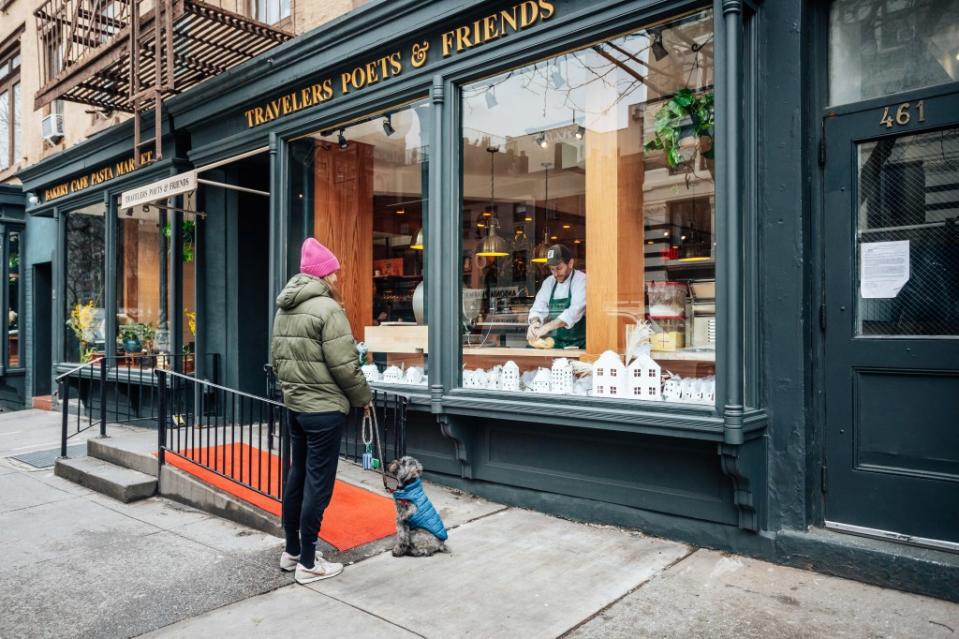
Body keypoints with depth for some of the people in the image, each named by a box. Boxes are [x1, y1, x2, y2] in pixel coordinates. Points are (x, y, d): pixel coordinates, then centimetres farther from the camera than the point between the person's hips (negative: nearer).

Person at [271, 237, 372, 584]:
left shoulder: (283, 309, 11)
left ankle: (291, 551, 29)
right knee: (318, 483, 0)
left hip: (294, 405, 9)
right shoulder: (327, 308, -17)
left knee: (297, 477, 18)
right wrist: (362, 396, -5)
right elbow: (343, 364, -19)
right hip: (324, 408, -9)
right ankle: (308, 563, 9)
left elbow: (277, 357, 15)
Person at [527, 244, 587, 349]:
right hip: (555, 345, 5)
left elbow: (575, 311, -22)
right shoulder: (548, 282, 11)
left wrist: (547, 327, -32)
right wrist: (534, 322, -19)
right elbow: (538, 308, 6)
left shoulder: (582, 280, -8)